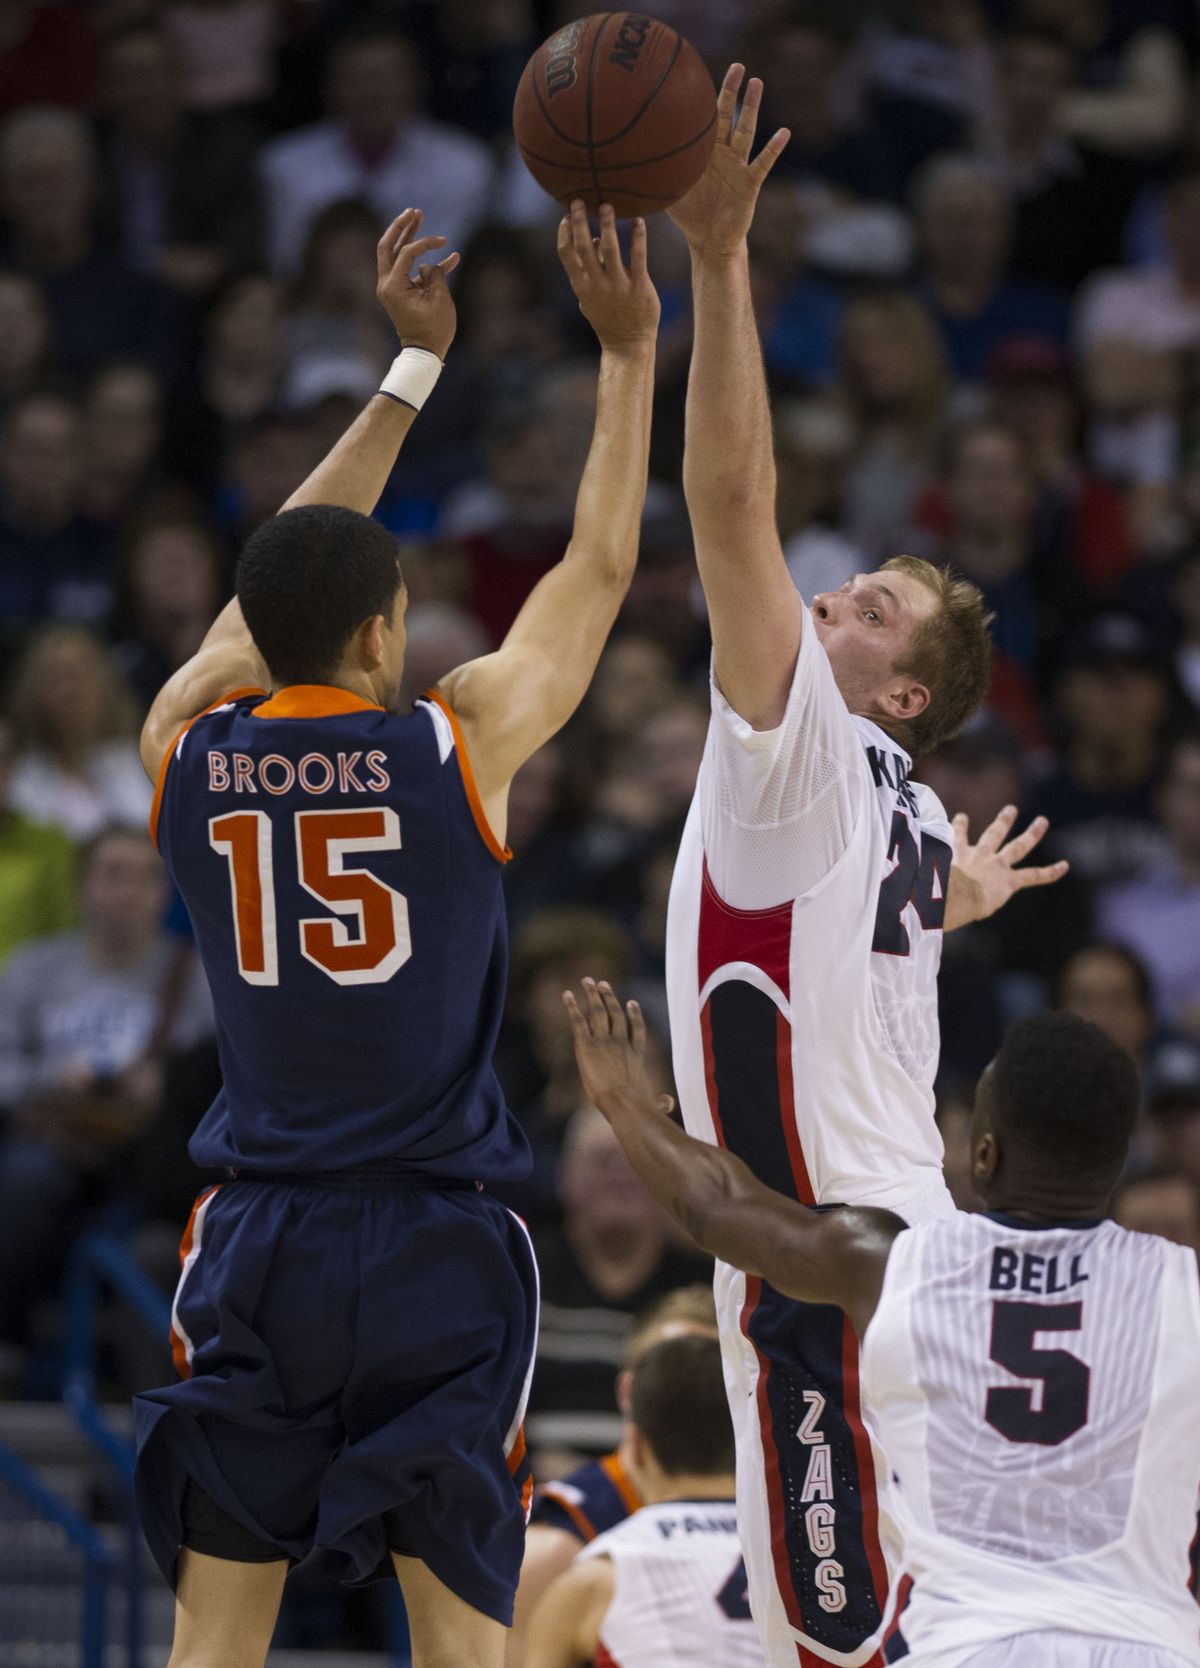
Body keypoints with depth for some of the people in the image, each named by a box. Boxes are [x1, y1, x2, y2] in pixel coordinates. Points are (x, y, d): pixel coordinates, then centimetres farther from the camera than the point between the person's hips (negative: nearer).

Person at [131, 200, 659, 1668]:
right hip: (430, 1247, -3)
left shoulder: (184, 752, 2)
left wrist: (414, 367, 26)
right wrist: (628, 350, 16)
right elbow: (599, 567, 6)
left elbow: (293, 582, 19)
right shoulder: (457, 745, -8)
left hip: (251, 1244, 3)